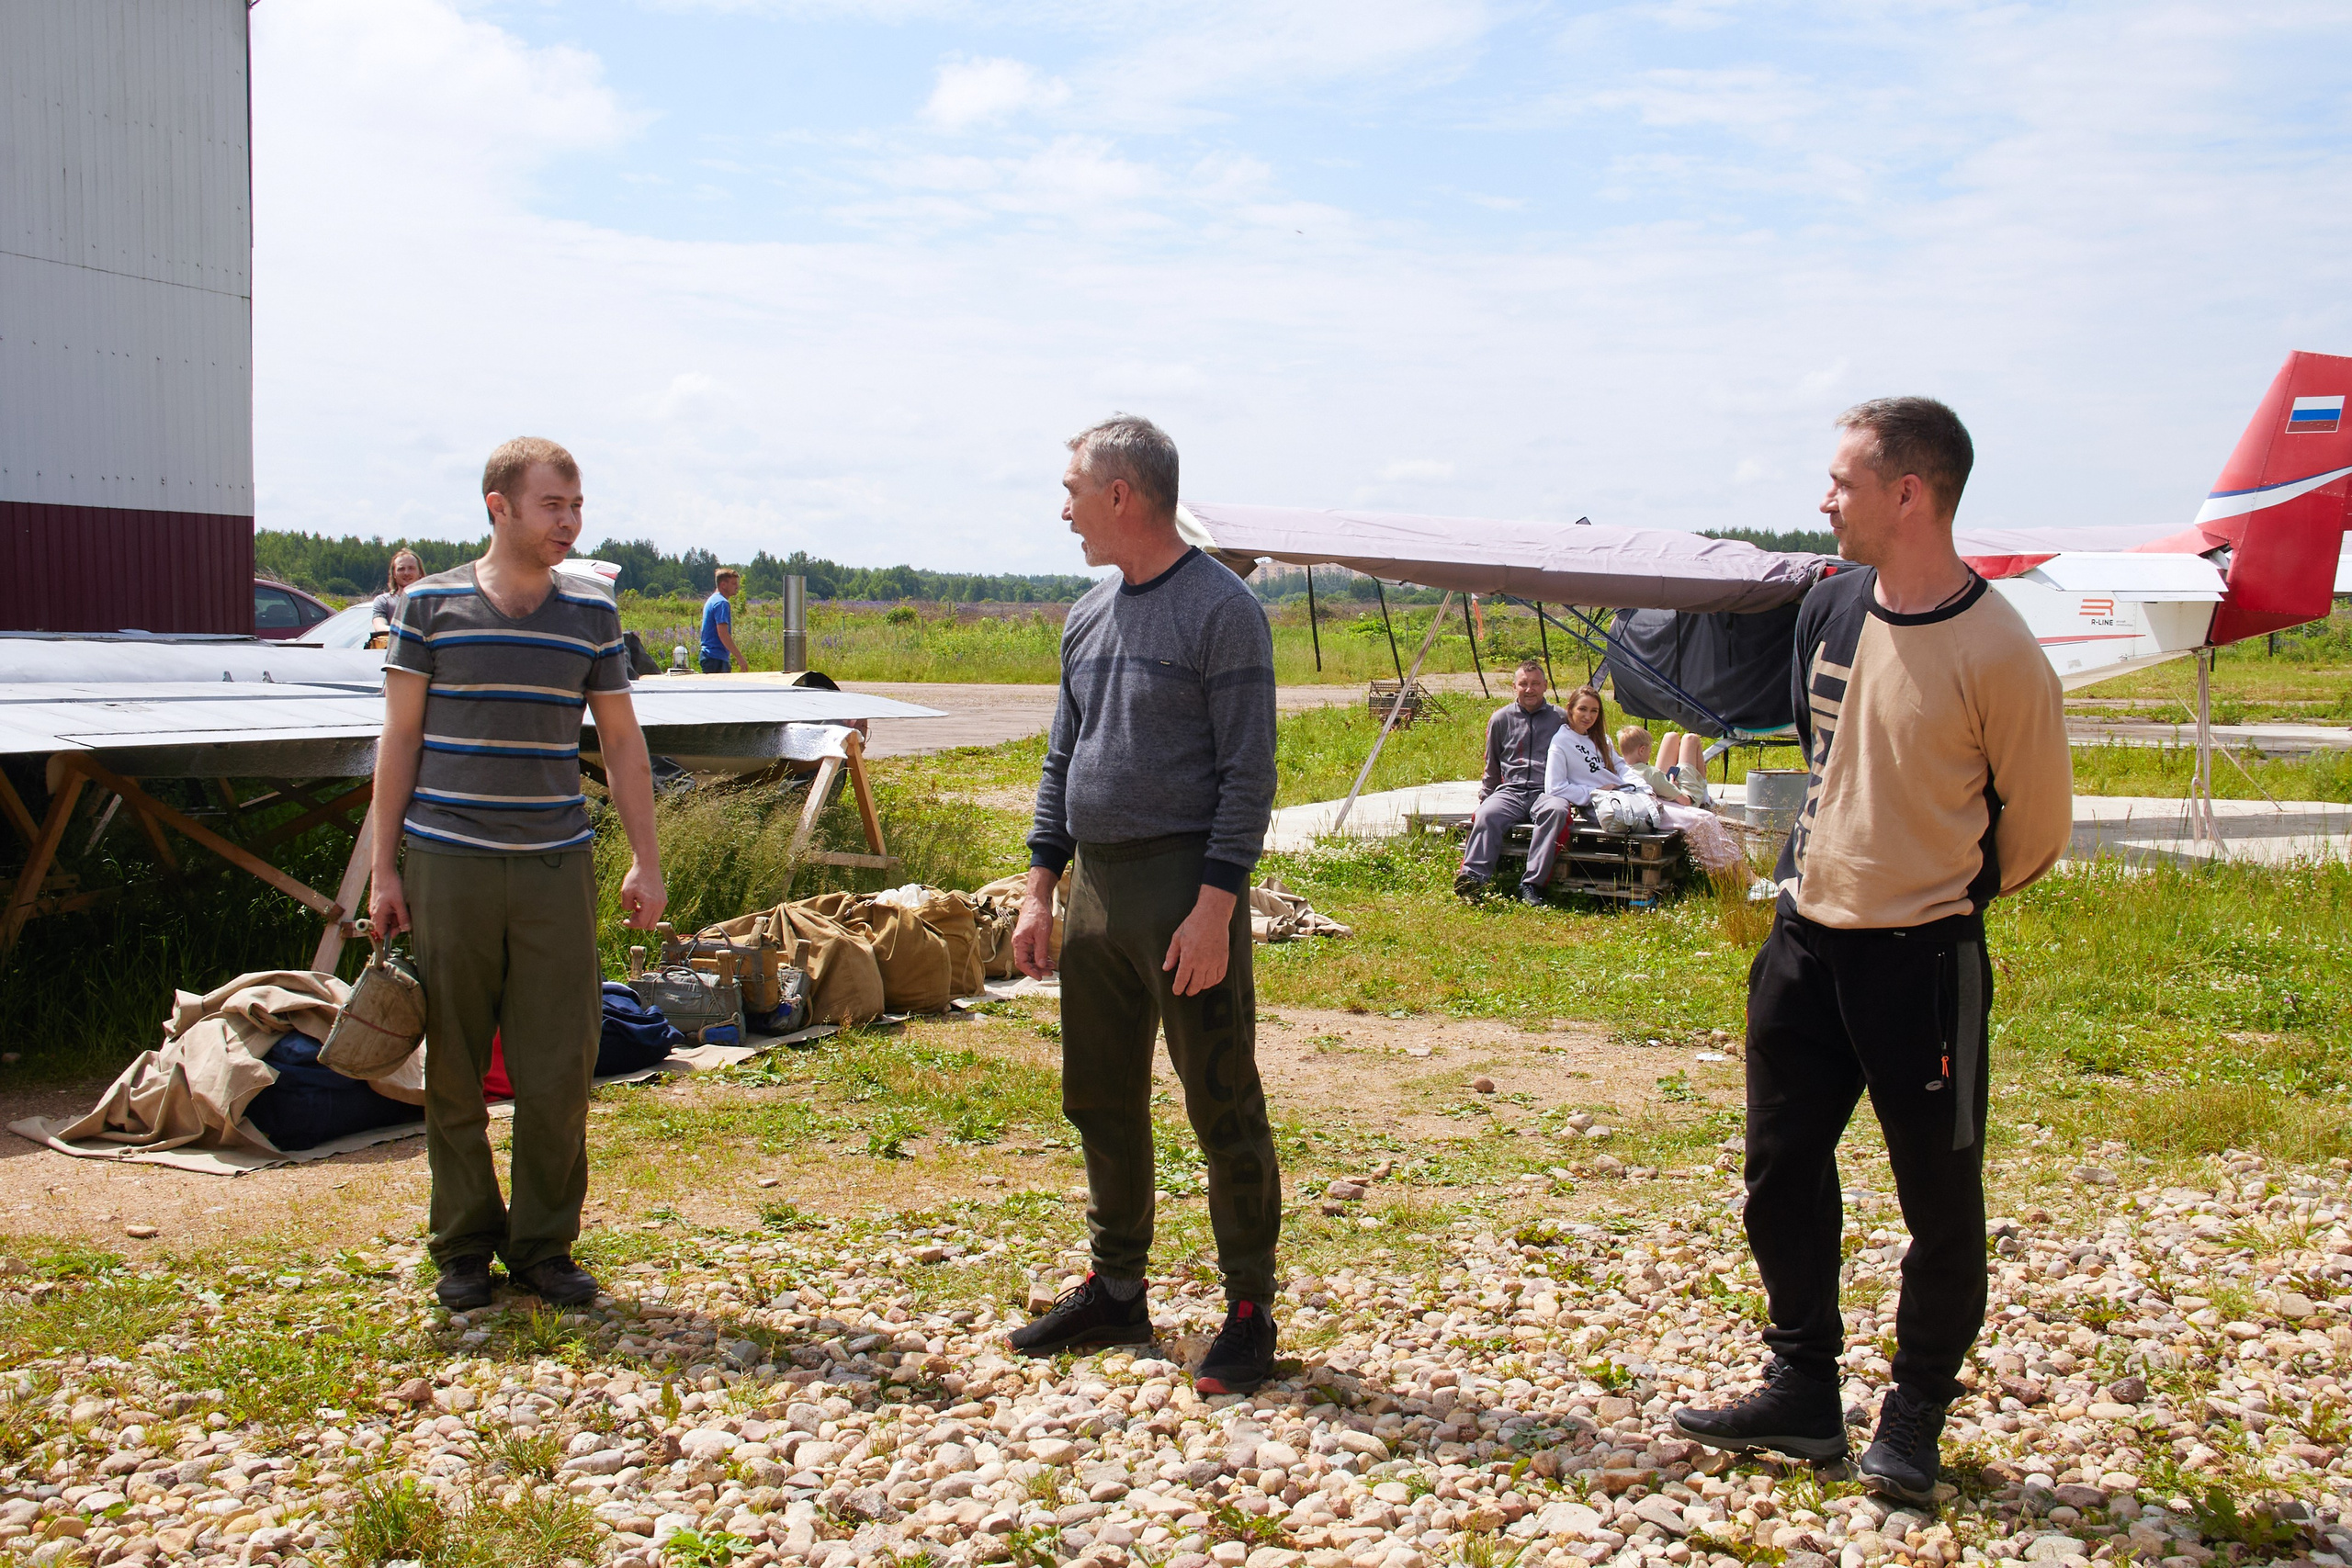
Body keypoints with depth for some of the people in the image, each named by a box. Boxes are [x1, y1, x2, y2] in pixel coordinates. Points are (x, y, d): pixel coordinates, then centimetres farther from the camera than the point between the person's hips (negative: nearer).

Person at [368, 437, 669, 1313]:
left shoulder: (591, 613, 7)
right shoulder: (430, 605, 1)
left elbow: (622, 745, 11)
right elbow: (400, 739, 4)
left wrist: (646, 863, 6)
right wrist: (385, 868, 1)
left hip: (556, 869, 2)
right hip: (449, 866, -1)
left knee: (560, 1068, 1)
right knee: (454, 1069, 5)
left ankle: (545, 1246, 16)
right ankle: (465, 1247, 18)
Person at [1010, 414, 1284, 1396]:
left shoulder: (1222, 610, -9)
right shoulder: (1088, 616, 14)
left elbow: (1248, 774, -13)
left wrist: (1216, 907, -19)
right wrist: (1039, 889, 12)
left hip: (1184, 886, -8)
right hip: (1094, 889, 8)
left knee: (1222, 1109, -1)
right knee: (1101, 1102, 14)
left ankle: (1250, 1313, 10)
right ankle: (1116, 1292, 28)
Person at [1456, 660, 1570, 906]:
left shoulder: (1560, 719, 15)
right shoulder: (1501, 719, 16)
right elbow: (1492, 768, 25)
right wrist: (1485, 797, 18)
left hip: (1547, 791, -1)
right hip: (1510, 791, 1)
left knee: (1556, 810, -37)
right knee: (1488, 814, -34)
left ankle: (1532, 884, -43)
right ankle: (1473, 877, -49)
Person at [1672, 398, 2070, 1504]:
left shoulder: (1996, 652, -16)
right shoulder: (1828, 608, 3)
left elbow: (2037, 826, -5)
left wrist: (1938, 898, 8)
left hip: (1922, 962, -6)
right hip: (1805, 946, 7)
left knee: (1939, 1200, 6)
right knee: (1781, 1176, 13)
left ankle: (1916, 1414, 24)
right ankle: (1804, 1393, 28)